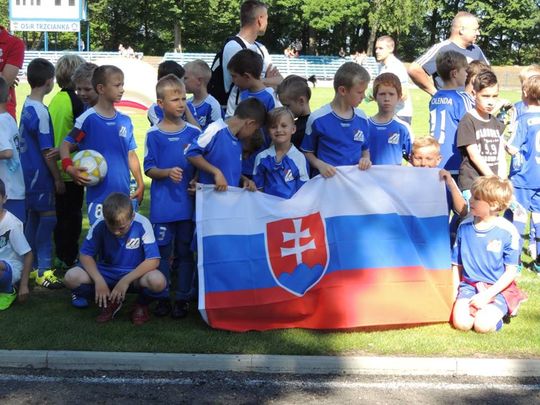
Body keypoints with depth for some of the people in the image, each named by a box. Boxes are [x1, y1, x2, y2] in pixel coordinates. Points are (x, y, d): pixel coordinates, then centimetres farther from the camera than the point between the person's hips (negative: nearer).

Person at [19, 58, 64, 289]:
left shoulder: (27, 106, 8)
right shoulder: (41, 112, -18)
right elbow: (47, 151, -17)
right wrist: (58, 178, -10)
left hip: (29, 172, 9)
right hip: (40, 174, -9)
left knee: (33, 218, 14)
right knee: (47, 217, -5)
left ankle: (31, 266, 22)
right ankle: (43, 269, -2)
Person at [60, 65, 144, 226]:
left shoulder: (125, 121, 8)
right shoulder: (89, 119, -7)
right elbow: (65, 146, -3)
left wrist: (140, 184, 12)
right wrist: (69, 168, -21)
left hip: (123, 193, 5)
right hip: (99, 194, -5)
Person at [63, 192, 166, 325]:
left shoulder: (142, 225, -21)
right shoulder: (99, 225, -16)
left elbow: (153, 260, -21)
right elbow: (86, 254, -8)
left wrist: (126, 280, -27)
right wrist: (99, 280, -24)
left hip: (135, 274, -2)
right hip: (107, 273, 3)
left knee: (158, 282, -36)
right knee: (71, 277, -23)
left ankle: (142, 304, 1)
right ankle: (110, 302, 2)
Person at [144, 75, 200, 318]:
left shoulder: (194, 133, 4)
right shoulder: (154, 134, 0)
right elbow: (149, 169, 0)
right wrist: (167, 172, -19)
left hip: (188, 202, 1)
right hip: (162, 204, -1)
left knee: (185, 251, 7)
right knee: (162, 251, 4)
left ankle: (183, 298, 16)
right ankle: (162, 298, 16)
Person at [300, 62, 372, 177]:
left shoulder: (362, 118, 7)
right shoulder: (318, 119, -6)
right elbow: (307, 152, 3)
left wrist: (366, 159, -2)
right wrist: (320, 165, -14)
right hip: (328, 178, -3)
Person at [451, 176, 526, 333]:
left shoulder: (507, 231, -11)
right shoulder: (465, 226, 1)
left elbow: (511, 271, -8)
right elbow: (456, 264, 8)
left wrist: (487, 295, -16)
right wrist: (454, 291, -4)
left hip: (497, 289, -3)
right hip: (469, 285, 3)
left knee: (482, 325, -25)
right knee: (461, 323, -22)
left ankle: (496, 311, 6)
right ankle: (476, 307, 9)